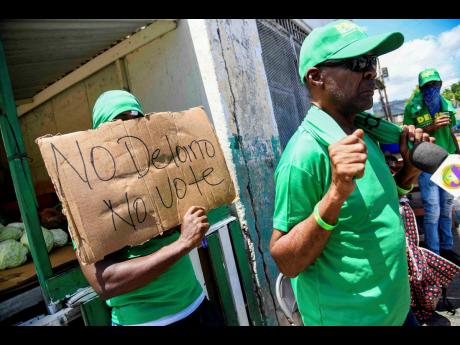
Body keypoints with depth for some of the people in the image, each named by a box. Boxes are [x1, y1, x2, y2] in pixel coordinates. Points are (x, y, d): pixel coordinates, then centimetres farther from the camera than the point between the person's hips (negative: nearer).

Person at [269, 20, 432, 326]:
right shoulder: (305, 153, -25)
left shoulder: (363, 136, 0)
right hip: (349, 317, -7)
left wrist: (410, 169, -5)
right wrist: (335, 193, -36)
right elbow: (286, 263, -24)